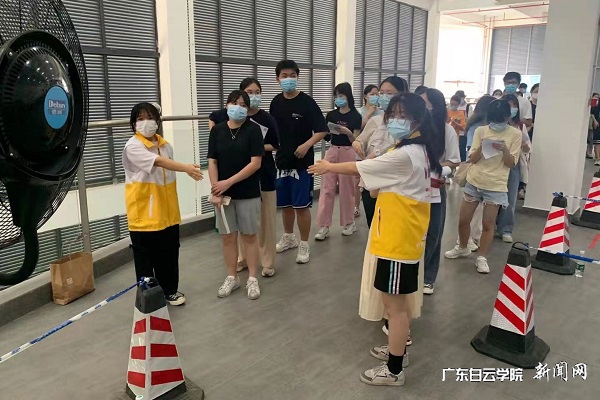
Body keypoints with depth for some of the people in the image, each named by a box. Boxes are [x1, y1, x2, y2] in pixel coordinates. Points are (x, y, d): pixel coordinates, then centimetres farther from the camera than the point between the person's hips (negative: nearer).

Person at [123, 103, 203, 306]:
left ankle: (169, 291, 33)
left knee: (169, 253, 16)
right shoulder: (133, 147, -14)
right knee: (145, 257, 4)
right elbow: (158, 162, -32)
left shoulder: (166, 146, 8)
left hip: (167, 213, 6)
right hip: (143, 214, -6)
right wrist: (186, 168, -46)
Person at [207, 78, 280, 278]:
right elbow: (212, 118, 17)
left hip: (263, 174, -2)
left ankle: (268, 263, 13)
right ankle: (242, 258, 26)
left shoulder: (267, 119, -7)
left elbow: (275, 146, -1)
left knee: (265, 219, 3)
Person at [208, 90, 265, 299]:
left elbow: (255, 163, -13)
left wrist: (229, 182, -16)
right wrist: (215, 190, -9)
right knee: (227, 236, 10)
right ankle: (232, 277, 26)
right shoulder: (217, 130, 3)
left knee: (249, 235, 7)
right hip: (223, 193, 3)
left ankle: (252, 279, 20)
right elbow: (212, 162, 2)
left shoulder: (253, 129, -7)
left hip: (248, 193, -3)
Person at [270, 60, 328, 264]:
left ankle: (304, 245, 13)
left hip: (302, 162, -5)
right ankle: (288, 238, 35)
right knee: (285, 204, 16)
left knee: (301, 205, -1)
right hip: (281, 160, 5)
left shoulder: (306, 102, -9)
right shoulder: (276, 102, 6)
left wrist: (307, 145, -24)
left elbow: (322, 130, -10)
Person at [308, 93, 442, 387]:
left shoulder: (404, 155, -23)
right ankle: (398, 349, 38)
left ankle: (394, 370, 14)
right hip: (404, 237, 10)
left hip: (398, 240, -10)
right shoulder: (418, 150, 9)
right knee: (398, 302, 22)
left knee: (394, 304, 1)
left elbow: (359, 168, -13)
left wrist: (329, 167, 3)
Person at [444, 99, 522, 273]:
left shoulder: (515, 134, -3)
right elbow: (472, 159, -2)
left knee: (488, 224, 1)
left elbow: (511, 163, -5)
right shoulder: (481, 131, 1)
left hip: (496, 186, -2)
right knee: (463, 220, 9)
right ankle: (462, 248, 33)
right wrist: (481, 147, -21)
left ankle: (482, 258, 17)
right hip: (474, 182, 2)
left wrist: (504, 150, -23)